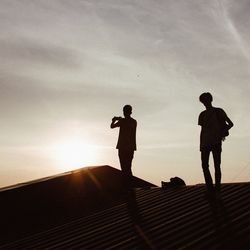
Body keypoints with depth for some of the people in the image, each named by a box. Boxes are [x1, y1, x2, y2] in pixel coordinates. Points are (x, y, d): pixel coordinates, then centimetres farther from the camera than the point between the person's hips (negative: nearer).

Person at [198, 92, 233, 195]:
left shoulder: (219, 111, 6)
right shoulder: (202, 115, 15)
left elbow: (231, 124, 4)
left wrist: (222, 133, -11)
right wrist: (201, 145, 10)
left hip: (216, 142, -3)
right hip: (205, 143, 4)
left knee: (217, 165, -3)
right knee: (204, 165, -2)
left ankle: (217, 187, 2)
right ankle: (210, 188, 4)